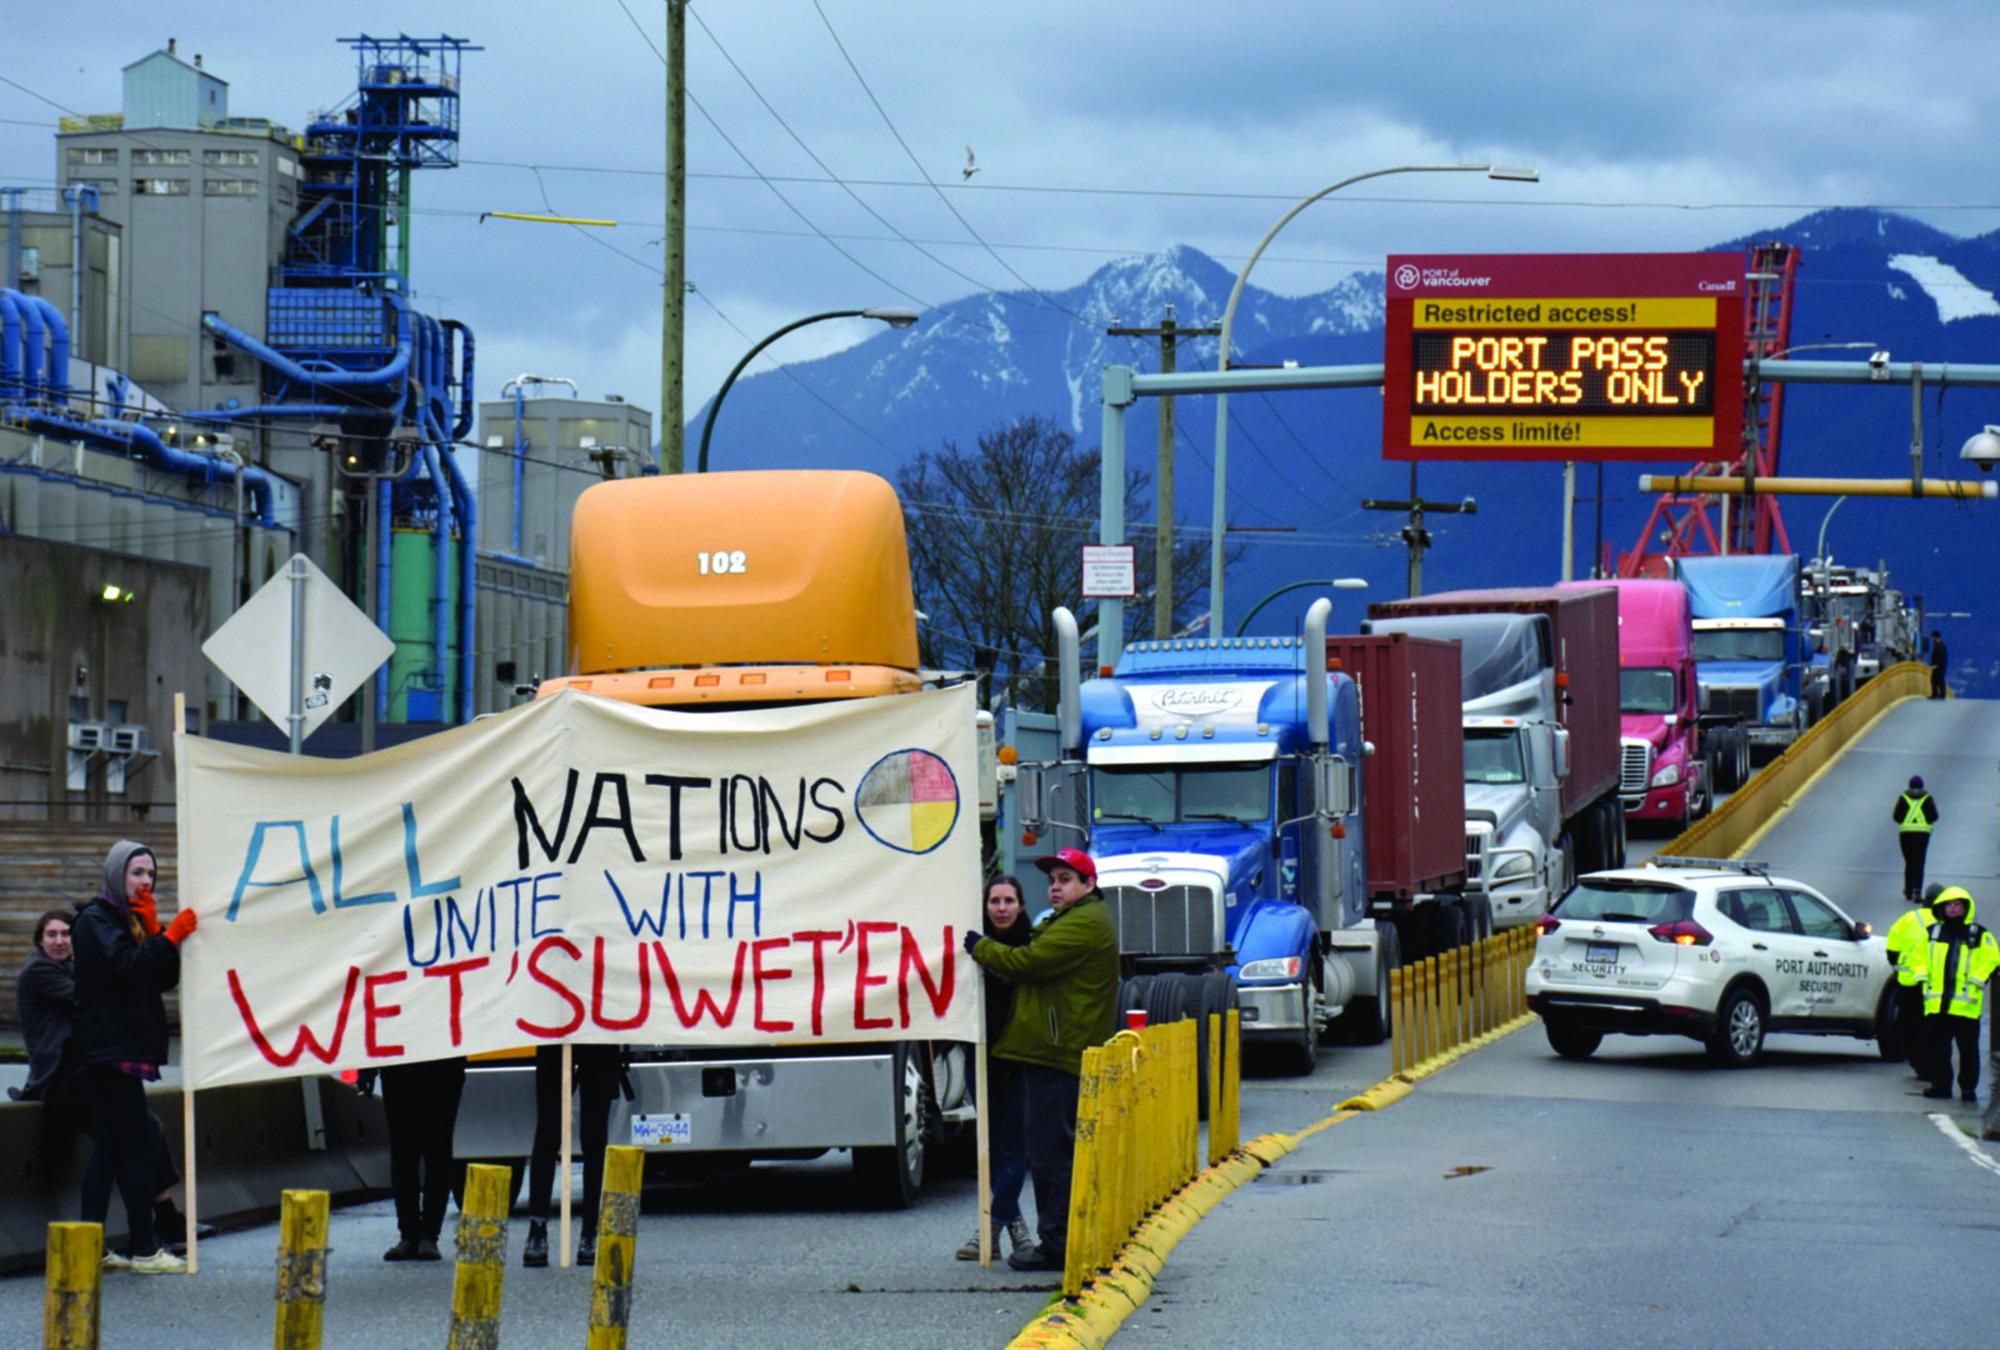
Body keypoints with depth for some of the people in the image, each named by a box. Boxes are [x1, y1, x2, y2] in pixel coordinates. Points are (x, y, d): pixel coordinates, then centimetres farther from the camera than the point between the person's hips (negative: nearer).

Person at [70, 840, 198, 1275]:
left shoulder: (131, 920, 19)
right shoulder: (96, 921, -8)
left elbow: (165, 979, 10)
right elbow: (127, 967, -24)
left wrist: (153, 931, -2)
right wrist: (169, 936, -24)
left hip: (123, 1049, 10)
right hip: (108, 1049, -10)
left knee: (110, 1146, 8)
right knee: (139, 1145, -11)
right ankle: (144, 1249, -10)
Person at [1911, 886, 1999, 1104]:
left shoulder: (1979, 936, 4)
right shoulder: (1932, 933, 14)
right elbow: (1919, 956, 21)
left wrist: (1976, 981, -6)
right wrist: (1923, 976, 7)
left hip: (1966, 1004, -3)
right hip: (1936, 1002, 3)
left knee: (1968, 1049, -1)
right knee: (1938, 1048, 5)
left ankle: (1969, 1088, 5)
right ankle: (1940, 1085, 13)